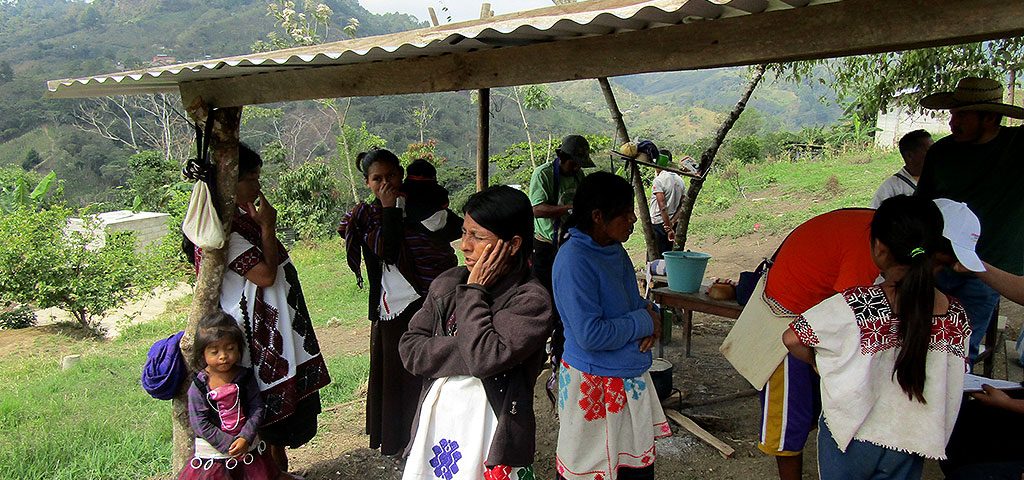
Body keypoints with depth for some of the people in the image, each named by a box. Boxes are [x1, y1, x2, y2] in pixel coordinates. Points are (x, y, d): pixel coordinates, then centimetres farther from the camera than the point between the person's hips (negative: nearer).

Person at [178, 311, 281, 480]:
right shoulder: (199, 386, -12)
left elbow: (258, 408, -6)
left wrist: (245, 438, -19)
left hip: (248, 444, 2)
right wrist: (229, 444, -17)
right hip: (213, 451, -2)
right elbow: (200, 423, -13)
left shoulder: (245, 377, -6)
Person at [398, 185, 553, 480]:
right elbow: (410, 350, -2)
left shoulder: (532, 300, -13)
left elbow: (485, 358, -24)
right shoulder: (447, 284, 2)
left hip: (490, 435, -4)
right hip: (435, 422, 5)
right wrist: (468, 349, -15)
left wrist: (474, 291, -15)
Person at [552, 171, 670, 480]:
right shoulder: (574, 261, -23)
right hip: (593, 384, -8)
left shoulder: (614, 250, 4)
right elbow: (590, 335, -28)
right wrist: (643, 322, -16)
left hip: (631, 379, 8)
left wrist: (651, 314, -4)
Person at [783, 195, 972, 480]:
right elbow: (951, 386, 1)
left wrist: (820, 362, -4)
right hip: (910, 445, 3)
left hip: (852, 437, -3)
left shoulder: (857, 306, -25)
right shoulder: (956, 316, -10)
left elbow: (792, 339, -24)